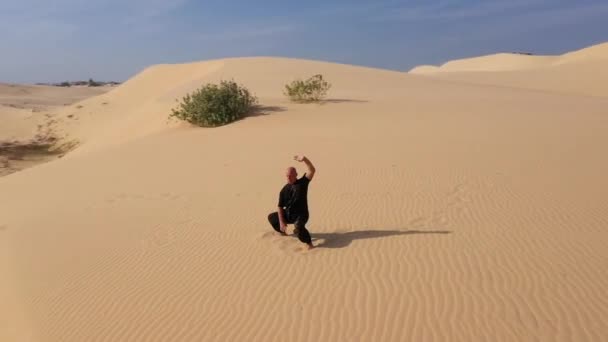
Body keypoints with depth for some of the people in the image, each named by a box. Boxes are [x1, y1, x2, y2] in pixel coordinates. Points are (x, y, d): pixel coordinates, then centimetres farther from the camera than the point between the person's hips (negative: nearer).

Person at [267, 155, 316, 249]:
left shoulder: (302, 183, -11)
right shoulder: (284, 190, 0)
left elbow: (312, 171, -27)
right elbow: (280, 206, 2)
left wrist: (304, 159, -44)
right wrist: (281, 222, -6)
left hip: (301, 215, -6)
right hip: (288, 214, 6)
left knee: (298, 227, -38)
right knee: (271, 217, 17)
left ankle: (309, 243, -13)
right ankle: (283, 232, 40)